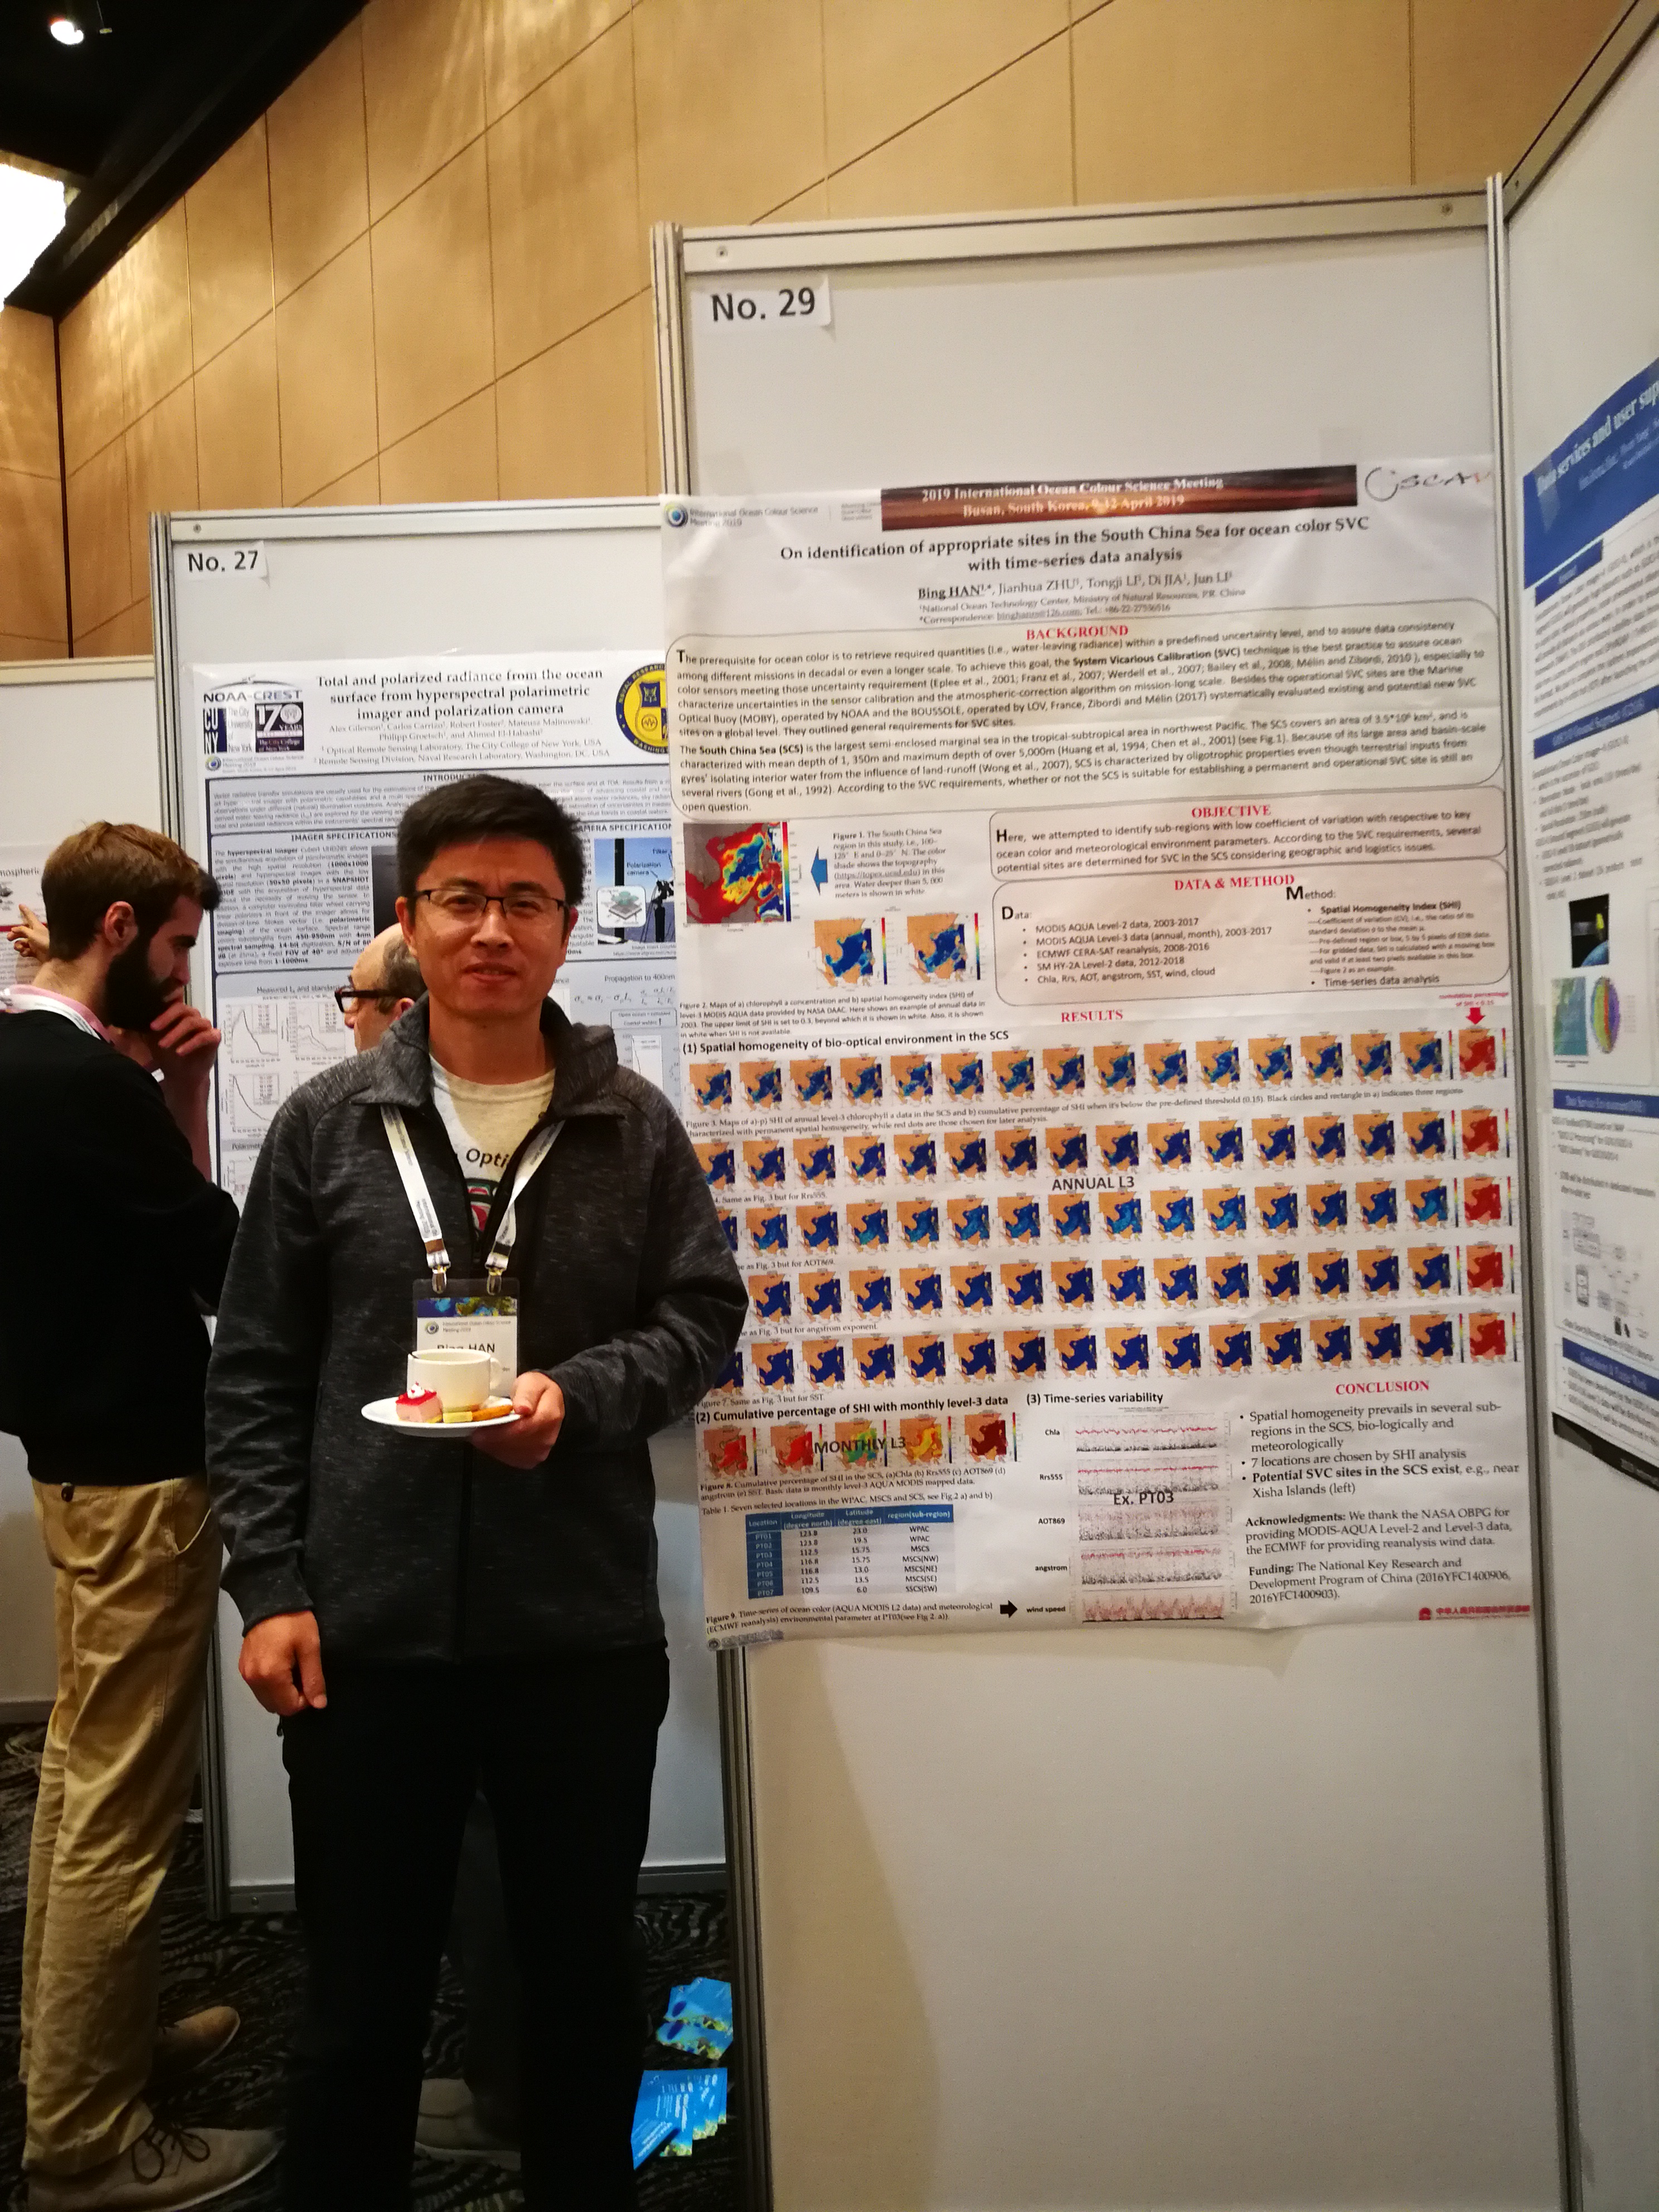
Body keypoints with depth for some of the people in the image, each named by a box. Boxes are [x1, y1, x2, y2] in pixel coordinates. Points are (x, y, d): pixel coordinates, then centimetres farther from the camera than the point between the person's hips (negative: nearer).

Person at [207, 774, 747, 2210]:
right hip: (365, 1631, 0)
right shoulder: (325, 1125, 1)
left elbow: (704, 1318, 2)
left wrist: (580, 1394, -16)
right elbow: (254, 1375, 3)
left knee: (585, 1973, 19)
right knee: (361, 1995, 16)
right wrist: (269, 1583, -3)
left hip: (586, 1631, 1)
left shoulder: (636, 1127, 1)